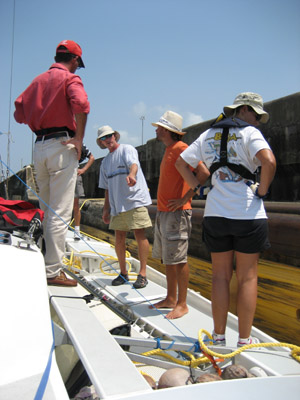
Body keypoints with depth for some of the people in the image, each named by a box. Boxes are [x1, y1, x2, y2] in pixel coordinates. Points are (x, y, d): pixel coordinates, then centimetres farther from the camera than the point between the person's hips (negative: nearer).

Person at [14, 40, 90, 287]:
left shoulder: (39, 80, 20)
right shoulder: (70, 78, -1)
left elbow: (19, 112, 18)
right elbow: (81, 104, -21)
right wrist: (79, 138, -14)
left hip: (39, 146, 7)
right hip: (61, 145, -7)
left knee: (47, 210, 15)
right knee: (60, 212, -6)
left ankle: (48, 264, 22)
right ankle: (53, 271, -5)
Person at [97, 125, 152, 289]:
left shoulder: (127, 149, 1)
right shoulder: (105, 162, 20)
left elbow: (134, 164, -22)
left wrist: (131, 174, -44)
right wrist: (106, 208, 17)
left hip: (135, 199, -6)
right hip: (116, 204, 7)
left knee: (139, 234, -10)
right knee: (119, 237, 6)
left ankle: (142, 274, -4)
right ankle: (123, 272, 19)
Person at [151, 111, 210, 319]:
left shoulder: (181, 148, -12)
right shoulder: (168, 150, 18)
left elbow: (204, 173, -23)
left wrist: (185, 199, -19)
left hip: (176, 213, -10)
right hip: (163, 212, 10)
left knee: (178, 259, -3)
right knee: (167, 258, 14)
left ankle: (182, 304, 7)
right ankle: (171, 299, 24)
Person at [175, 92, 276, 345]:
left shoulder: (208, 135, 13)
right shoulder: (249, 133, -4)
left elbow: (181, 163, 16)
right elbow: (269, 161, -22)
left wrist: (198, 187, 16)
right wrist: (262, 191, -9)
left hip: (215, 213, 4)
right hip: (248, 214, -4)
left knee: (221, 276, 11)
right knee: (247, 277, 7)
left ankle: (219, 337, 18)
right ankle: (244, 340, 14)